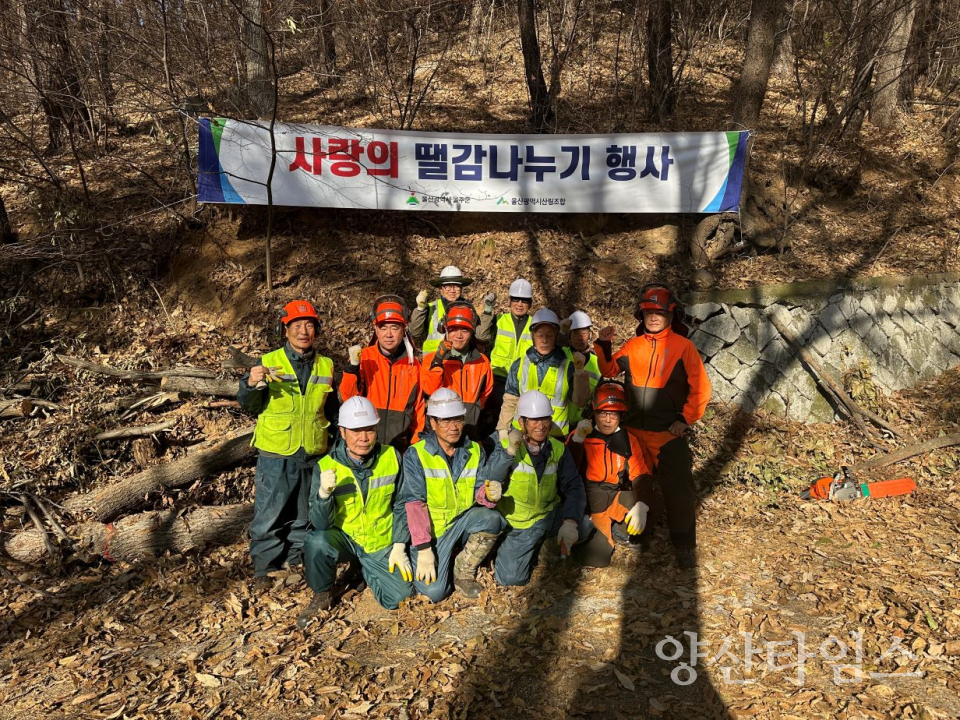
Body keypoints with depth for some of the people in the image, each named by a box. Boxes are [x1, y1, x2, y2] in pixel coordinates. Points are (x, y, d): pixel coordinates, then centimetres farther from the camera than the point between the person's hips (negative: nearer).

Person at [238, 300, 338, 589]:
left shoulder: (326, 367, 7)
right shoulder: (269, 362, -4)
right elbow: (249, 405, -3)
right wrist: (251, 385, -24)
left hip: (313, 455, 4)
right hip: (275, 455, -3)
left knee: (304, 514, 14)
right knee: (269, 514, 2)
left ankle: (297, 558, 30)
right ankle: (264, 566, 17)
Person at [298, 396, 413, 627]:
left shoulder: (391, 457, -10)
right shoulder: (326, 467, -16)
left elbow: (400, 505, 2)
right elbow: (321, 524, -19)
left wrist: (399, 546, -5)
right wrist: (324, 493, -37)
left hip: (382, 543, 2)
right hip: (344, 538, -2)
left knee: (398, 597, -12)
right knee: (316, 543, -34)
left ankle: (366, 570, 22)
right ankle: (321, 596, -2)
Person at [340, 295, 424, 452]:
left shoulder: (414, 365, 4)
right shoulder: (363, 357, -2)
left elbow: (419, 410, 10)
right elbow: (349, 398, -9)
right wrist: (353, 366, -22)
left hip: (400, 448, 2)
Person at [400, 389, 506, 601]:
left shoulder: (475, 452, 0)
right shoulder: (416, 455, -12)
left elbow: (479, 490, -2)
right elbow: (414, 503, -16)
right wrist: (423, 549, -22)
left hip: (463, 523, 3)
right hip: (430, 530, -3)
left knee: (492, 518, -27)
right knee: (434, 591, -20)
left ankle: (464, 570, -3)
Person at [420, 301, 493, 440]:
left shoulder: (482, 361, 9)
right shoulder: (432, 358, 0)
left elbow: (486, 392, 22)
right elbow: (430, 390, -14)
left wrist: (473, 410, 11)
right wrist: (438, 361, -21)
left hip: (471, 431, 3)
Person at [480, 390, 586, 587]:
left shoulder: (558, 450, -4)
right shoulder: (506, 446, -11)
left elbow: (574, 487, -12)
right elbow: (488, 481, -22)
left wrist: (570, 522, -29)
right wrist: (509, 452, -35)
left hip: (549, 516, 2)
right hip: (517, 524, -2)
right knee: (511, 578, -13)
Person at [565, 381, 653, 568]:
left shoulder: (628, 441, 7)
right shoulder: (580, 436, 1)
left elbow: (642, 476, -4)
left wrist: (641, 505, -24)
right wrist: (577, 439, -23)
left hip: (617, 501, 3)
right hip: (588, 505, -2)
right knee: (595, 559, -22)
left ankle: (619, 531, 1)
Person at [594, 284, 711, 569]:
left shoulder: (683, 346, -6)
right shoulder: (632, 346, 4)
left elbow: (701, 388, -4)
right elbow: (608, 370, 15)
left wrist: (684, 419, -10)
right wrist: (603, 346, 0)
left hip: (669, 433, -3)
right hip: (634, 431, 4)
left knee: (678, 489, -4)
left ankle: (684, 545, 14)